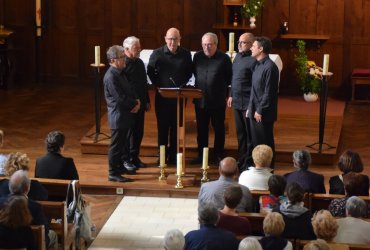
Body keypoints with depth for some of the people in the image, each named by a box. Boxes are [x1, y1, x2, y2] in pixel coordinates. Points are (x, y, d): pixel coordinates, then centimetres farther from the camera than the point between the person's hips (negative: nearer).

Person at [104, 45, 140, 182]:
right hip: (117, 115, -9)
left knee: (122, 143, 20)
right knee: (116, 145, -2)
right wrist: (135, 104, -9)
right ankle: (113, 173, 5)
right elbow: (120, 98, -22)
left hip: (124, 114, 9)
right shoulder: (111, 77, -20)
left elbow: (130, 91, 16)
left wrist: (136, 101, -2)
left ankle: (120, 166, 33)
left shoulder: (120, 73, 10)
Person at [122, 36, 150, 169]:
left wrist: (147, 101, 18)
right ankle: (126, 159, 12)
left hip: (140, 103, 8)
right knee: (128, 132, 1)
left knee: (138, 131, 13)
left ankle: (135, 157, 24)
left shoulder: (139, 63, 12)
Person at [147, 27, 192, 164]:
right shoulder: (157, 54, -3)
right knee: (162, 126, 4)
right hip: (162, 95, -1)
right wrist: (158, 85, -3)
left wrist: (182, 85, -2)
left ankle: (173, 155, 15)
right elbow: (150, 71, 6)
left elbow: (189, 72, 11)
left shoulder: (186, 54, 1)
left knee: (176, 127, 6)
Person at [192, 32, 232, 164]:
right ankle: (201, 155, 19)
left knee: (219, 128, 7)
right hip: (200, 100, 3)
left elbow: (230, 79, 0)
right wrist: (198, 89, 11)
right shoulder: (197, 56, 4)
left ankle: (218, 155, 17)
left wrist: (224, 92, 0)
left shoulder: (224, 58, -6)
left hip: (218, 101, -3)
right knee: (201, 129, 10)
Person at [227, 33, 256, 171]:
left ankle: (248, 163, 9)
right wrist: (231, 95, 17)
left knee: (249, 135, 1)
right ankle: (241, 160, 28)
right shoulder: (238, 57, 11)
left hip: (248, 103, -9)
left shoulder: (253, 60, -16)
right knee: (240, 133, 17)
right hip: (236, 101, 9)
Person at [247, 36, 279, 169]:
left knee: (265, 143, 1)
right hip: (254, 111, 9)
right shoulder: (258, 65, 13)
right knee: (256, 142, 13)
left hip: (263, 114, -9)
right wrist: (250, 108, 16)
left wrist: (260, 111, -17)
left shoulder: (270, 67, -16)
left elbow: (269, 92, -18)